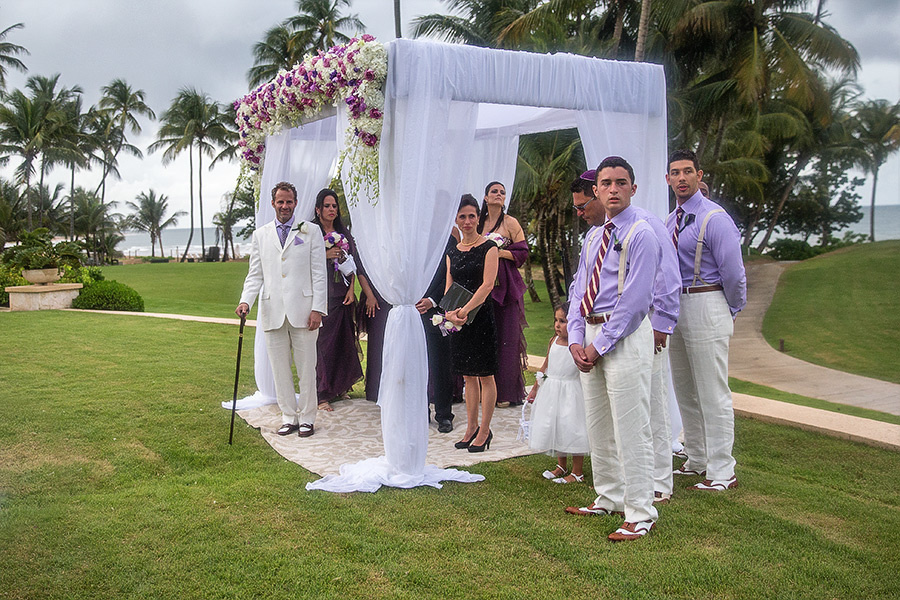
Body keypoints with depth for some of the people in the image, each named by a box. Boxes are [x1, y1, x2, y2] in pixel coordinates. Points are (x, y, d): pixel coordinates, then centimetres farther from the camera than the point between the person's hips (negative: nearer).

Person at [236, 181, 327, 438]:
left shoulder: (311, 232, 6)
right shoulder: (260, 235, 13)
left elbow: (319, 274, 2)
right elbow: (255, 274, 11)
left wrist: (318, 309, -7)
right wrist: (246, 301, -7)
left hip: (303, 310, -2)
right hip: (273, 312, 2)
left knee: (306, 368, 2)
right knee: (280, 369, 7)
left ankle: (306, 418, 14)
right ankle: (289, 417, 19)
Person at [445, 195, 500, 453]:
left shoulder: (488, 247, -4)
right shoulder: (453, 252, 12)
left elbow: (487, 284, -14)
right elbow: (449, 287, 8)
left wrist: (465, 309, -22)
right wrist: (449, 312, -11)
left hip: (481, 315, -5)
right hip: (458, 319, 5)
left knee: (485, 375, 1)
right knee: (468, 376, 12)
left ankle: (484, 431, 9)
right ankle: (471, 427, 21)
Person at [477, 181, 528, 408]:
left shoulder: (510, 223, -1)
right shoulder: (479, 223, 12)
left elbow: (523, 253, -3)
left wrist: (500, 252, -15)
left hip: (506, 286, -4)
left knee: (506, 337, -4)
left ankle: (507, 392, 2)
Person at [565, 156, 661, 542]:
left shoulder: (640, 235, -10)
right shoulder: (594, 235, 14)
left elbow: (635, 300, -16)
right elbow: (579, 288, 13)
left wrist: (600, 346, -15)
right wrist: (576, 340, 0)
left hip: (625, 335, -8)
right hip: (590, 336, 8)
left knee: (631, 429, -4)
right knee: (597, 425, 16)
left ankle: (640, 515, 7)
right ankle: (608, 499, 31)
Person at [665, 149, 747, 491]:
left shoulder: (714, 219, -13)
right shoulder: (670, 221, 11)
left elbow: (734, 274, -12)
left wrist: (732, 312, 1)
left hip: (706, 306, -9)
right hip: (675, 308, 9)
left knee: (712, 394, -3)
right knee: (685, 392, 17)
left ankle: (721, 473, 6)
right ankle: (697, 461, 31)